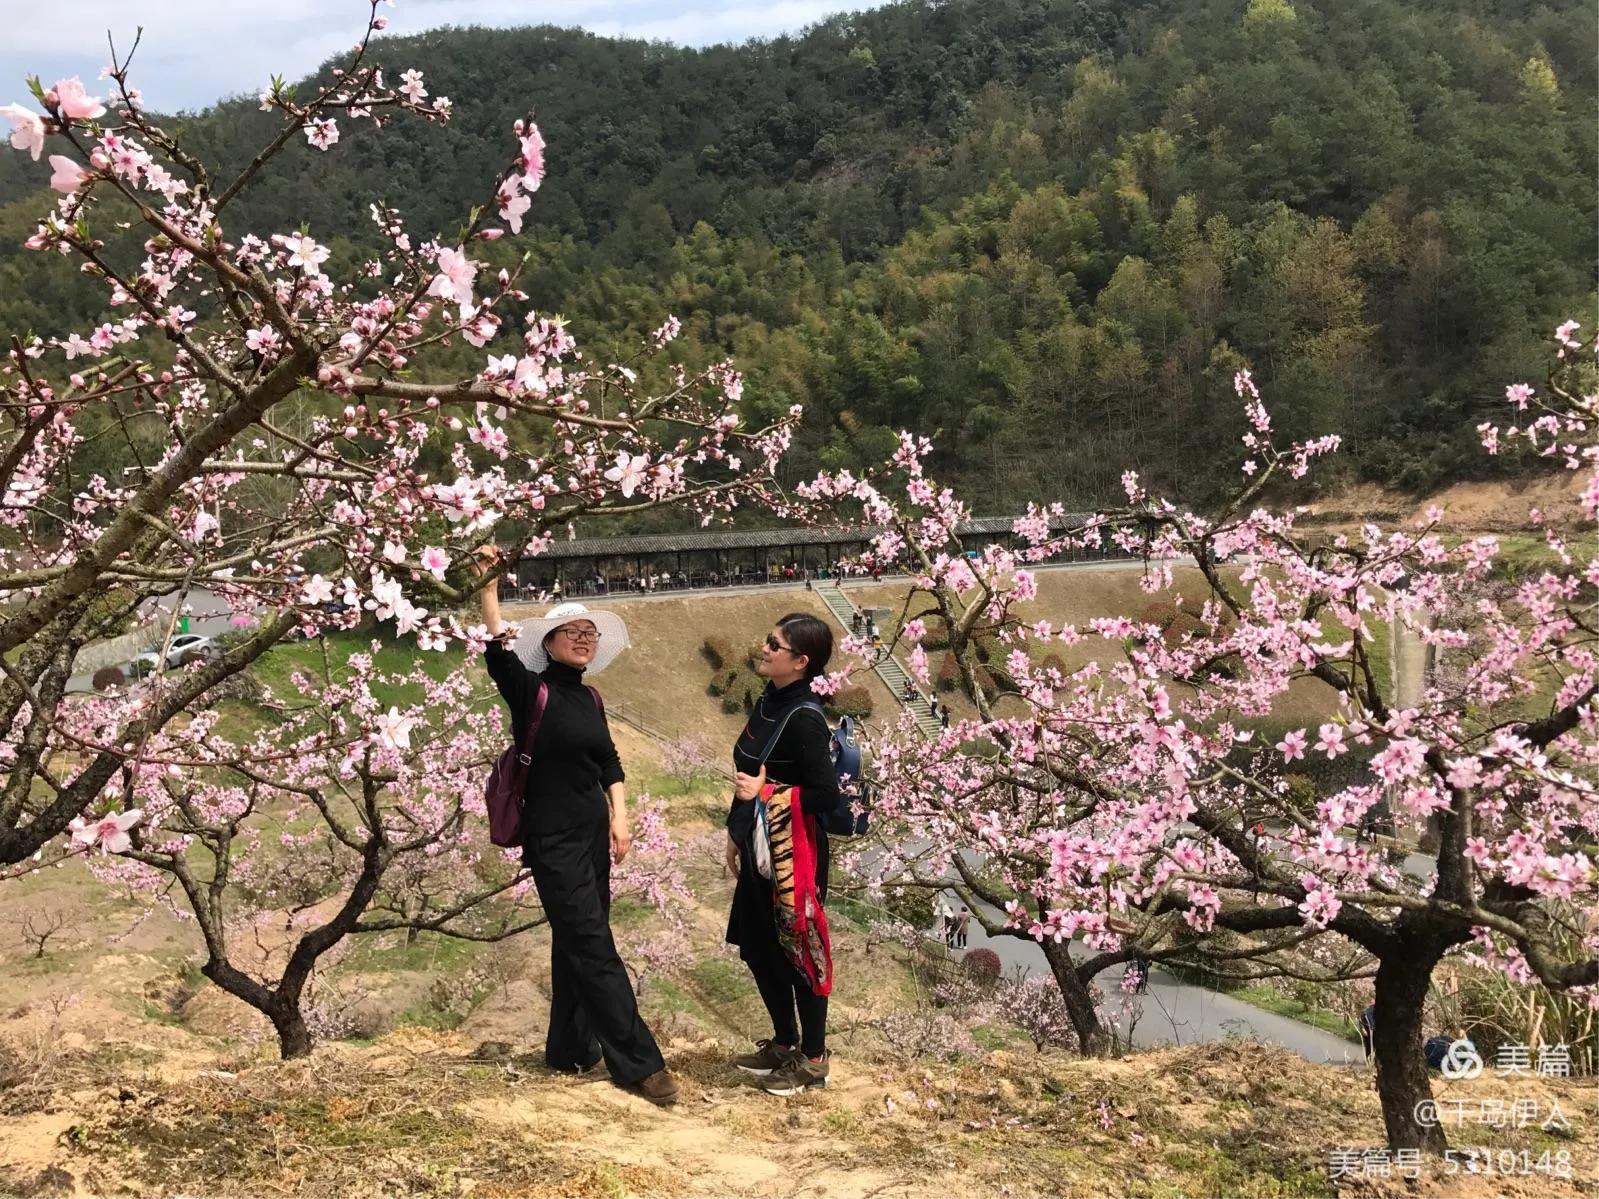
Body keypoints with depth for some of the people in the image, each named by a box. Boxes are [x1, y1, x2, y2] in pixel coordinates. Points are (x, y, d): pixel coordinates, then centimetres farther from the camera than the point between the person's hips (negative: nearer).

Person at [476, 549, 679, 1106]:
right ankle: (639, 1064, -6)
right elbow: (499, 655, -27)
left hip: (593, 834, 7)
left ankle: (570, 1050, 26)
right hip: (553, 839, -7)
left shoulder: (590, 698, 11)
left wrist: (619, 818, 5)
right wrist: (488, 589, -33)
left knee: (575, 945, 14)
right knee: (594, 948, -7)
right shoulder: (531, 690, -9)